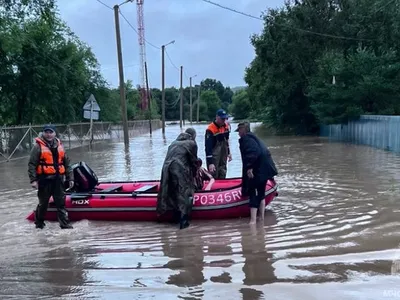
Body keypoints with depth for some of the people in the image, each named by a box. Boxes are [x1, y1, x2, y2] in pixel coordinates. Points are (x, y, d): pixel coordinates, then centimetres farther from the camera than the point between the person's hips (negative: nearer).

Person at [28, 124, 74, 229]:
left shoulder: (59, 145, 12)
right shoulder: (38, 146, -4)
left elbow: (67, 163, 16)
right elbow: (32, 164, -7)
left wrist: (70, 178, 12)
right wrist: (33, 180, -15)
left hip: (58, 179, 4)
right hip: (44, 179, -4)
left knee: (61, 202, 4)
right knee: (43, 203, 7)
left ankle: (64, 223, 7)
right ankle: (39, 223, 25)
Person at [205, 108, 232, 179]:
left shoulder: (227, 126, 0)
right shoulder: (210, 129, -22)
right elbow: (208, 147, -25)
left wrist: (229, 153, 18)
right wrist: (210, 163, -28)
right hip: (214, 155, -7)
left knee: (222, 174, 15)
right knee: (213, 176, -6)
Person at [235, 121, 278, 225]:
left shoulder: (246, 139, -9)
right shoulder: (253, 137, 22)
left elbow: (252, 153, -24)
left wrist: (249, 168, -26)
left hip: (257, 170, -10)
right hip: (265, 169, 10)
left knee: (253, 194, -7)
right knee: (261, 193, 19)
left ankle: (253, 220, -12)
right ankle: (262, 217, 27)